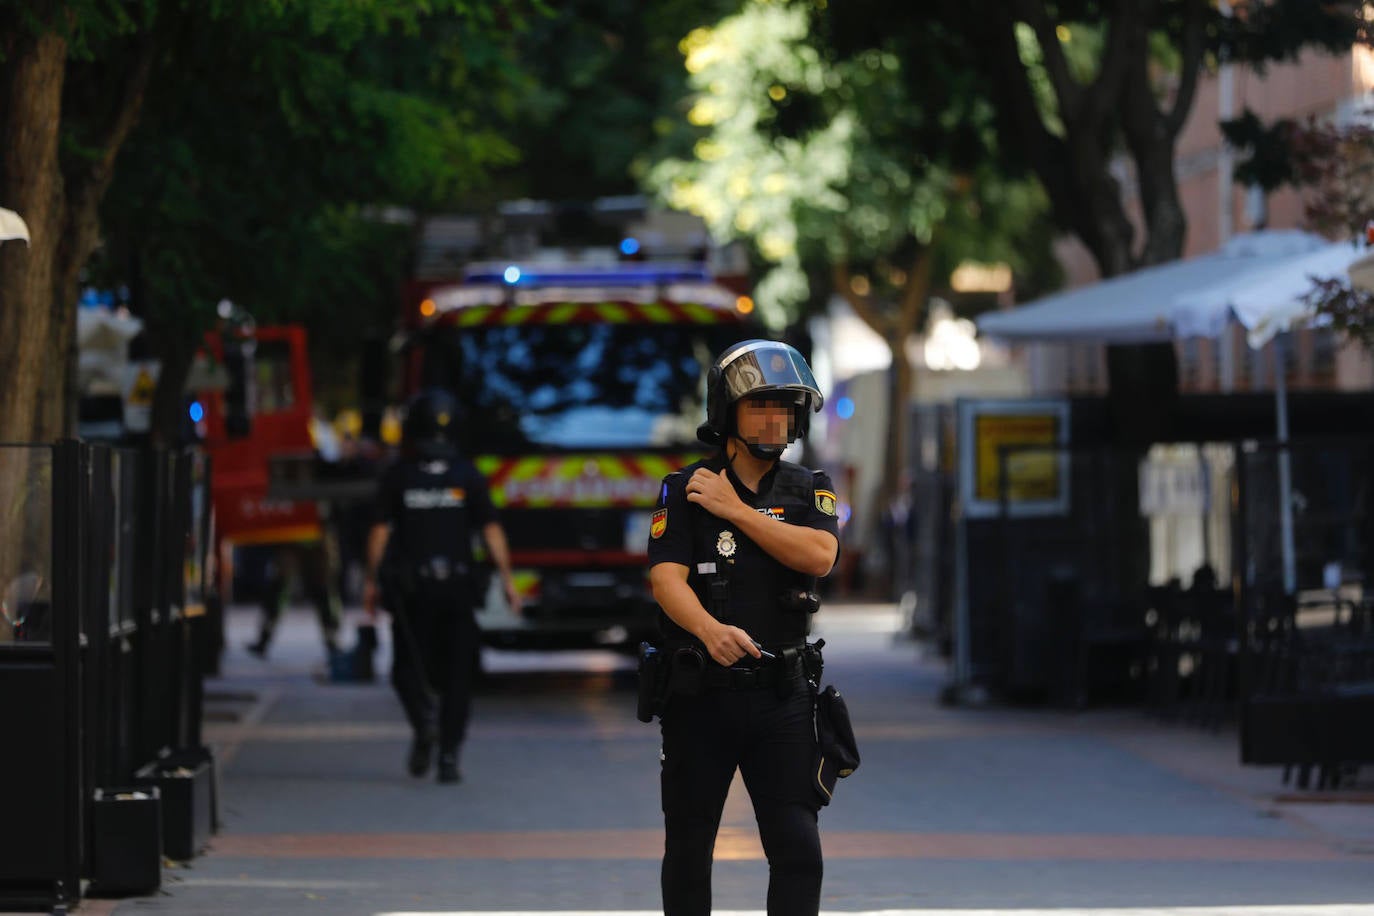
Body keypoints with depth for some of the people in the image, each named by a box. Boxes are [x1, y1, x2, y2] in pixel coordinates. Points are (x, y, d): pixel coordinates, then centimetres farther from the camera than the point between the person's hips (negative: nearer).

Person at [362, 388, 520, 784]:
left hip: (410, 587, -1)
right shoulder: (468, 476, 1)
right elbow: (491, 529, -2)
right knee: (456, 672, 6)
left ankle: (424, 715, -20)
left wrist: (371, 580, 3)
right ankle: (449, 754, -1)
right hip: (458, 586, 1)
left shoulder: (396, 477, -1)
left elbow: (380, 531, -3)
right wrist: (507, 578, 1)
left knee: (408, 667, 10)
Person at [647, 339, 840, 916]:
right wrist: (711, 630, -36)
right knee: (688, 847, 9)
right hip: (699, 695, -1)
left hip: (781, 695, 1)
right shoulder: (686, 490, -2)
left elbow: (818, 557, -14)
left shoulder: (808, 492, 6)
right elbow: (667, 577, -16)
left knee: (798, 848, -7)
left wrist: (734, 510, -13)